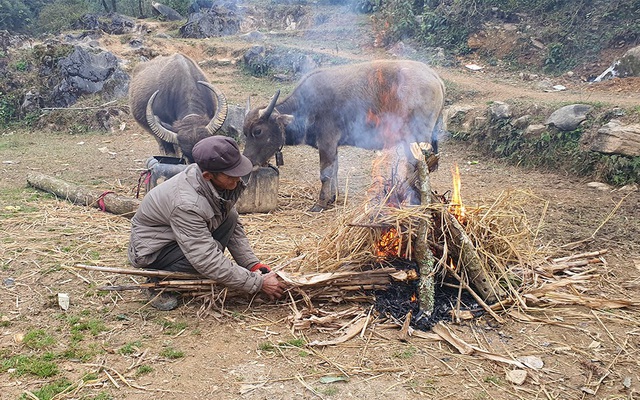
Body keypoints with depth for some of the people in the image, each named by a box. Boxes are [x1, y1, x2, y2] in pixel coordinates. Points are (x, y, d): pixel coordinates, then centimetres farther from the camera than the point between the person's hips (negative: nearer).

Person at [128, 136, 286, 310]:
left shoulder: (221, 182, -15)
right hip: (151, 250, -7)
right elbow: (207, 260, -37)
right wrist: (259, 283, -33)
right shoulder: (187, 204, -38)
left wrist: (254, 265, -12)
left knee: (229, 218, -13)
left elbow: (235, 227, -2)